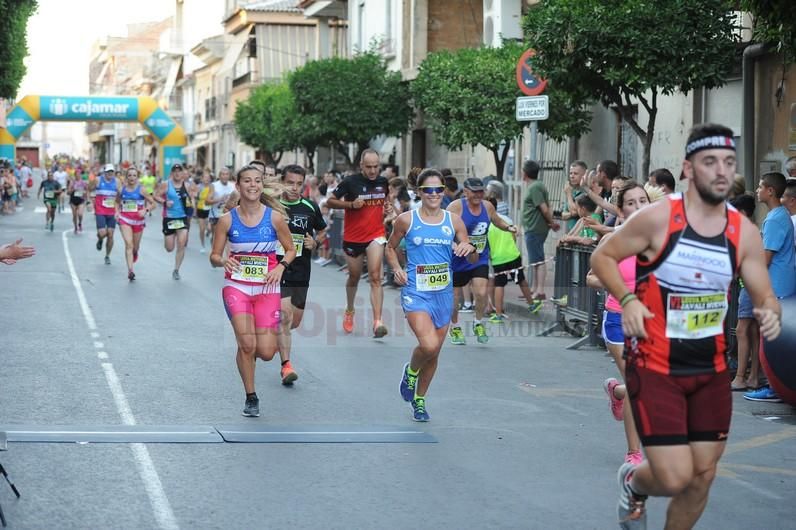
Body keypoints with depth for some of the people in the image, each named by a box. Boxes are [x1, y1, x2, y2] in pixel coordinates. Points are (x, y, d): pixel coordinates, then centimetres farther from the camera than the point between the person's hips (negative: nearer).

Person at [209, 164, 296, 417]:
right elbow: (214, 256, 3)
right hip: (236, 286, -1)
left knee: (266, 352, -5)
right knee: (247, 345, -15)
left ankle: (248, 353, 34)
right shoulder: (227, 220, -3)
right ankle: (251, 398, 6)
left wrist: (281, 266, -13)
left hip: (267, 288, 1)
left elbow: (290, 250, 7)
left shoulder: (274, 217, -4)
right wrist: (223, 261, -20)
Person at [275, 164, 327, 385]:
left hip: (301, 273, 4)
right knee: (284, 315, -17)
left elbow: (322, 231, 19)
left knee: (295, 321, 12)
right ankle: (286, 365, -15)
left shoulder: (310, 208, 4)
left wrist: (315, 242, -1)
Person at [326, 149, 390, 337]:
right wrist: (351, 204, -18)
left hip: (376, 235, 1)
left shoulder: (383, 182, 1)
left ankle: (377, 322, -22)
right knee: (354, 277, 15)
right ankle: (349, 311, 42)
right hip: (353, 237, -1)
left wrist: (388, 211, 3)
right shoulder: (350, 182, -10)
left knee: (375, 277, -15)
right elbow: (330, 201, -5)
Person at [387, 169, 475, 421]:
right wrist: (397, 269, -6)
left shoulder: (453, 220, 3)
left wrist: (469, 249, -13)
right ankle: (411, 371, 12)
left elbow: (471, 258, 9)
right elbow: (390, 248, 12)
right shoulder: (406, 220, -3)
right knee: (429, 345, -23)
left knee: (434, 352, 11)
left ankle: (419, 400, 33)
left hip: (443, 293, 4)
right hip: (415, 292, -3)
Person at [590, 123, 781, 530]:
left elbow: (765, 296, 4)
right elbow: (602, 257, -4)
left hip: (710, 367, 5)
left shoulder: (744, 232, -3)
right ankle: (633, 483, 26)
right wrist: (627, 299, -20)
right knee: (674, 477, -10)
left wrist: (769, 314, -19)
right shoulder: (658, 218, -15)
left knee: (703, 474, 10)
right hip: (655, 365, -5)